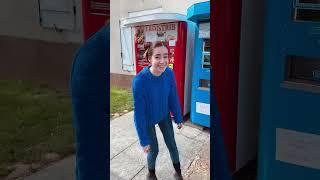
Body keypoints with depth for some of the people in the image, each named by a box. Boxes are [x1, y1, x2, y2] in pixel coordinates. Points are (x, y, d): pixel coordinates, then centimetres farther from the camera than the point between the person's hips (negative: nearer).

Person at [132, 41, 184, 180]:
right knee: (153, 150, 10)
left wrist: (178, 119, 6)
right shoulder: (139, 81, -36)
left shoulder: (169, 73, -22)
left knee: (171, 144, 16)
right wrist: (144, 140, -22)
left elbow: (173, 98, -4)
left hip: (164, 115, 4)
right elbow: (139, 112, -28)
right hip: (148, 120, -4)